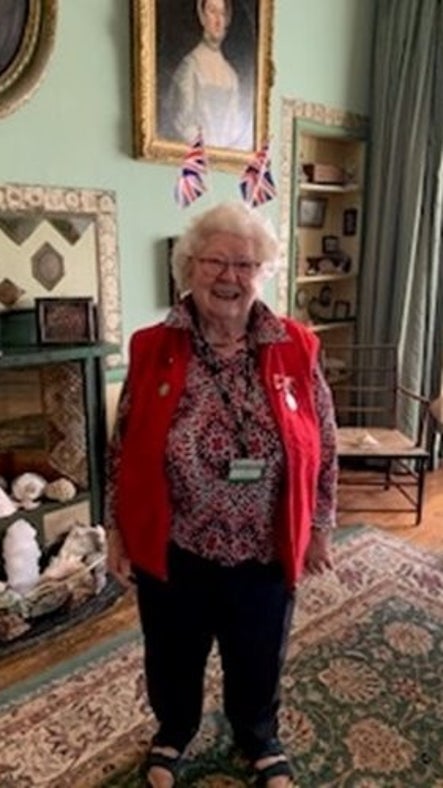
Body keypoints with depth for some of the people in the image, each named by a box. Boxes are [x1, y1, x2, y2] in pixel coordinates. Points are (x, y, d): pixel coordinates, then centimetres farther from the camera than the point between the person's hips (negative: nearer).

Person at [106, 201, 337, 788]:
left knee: (258, 658, 24)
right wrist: (117, 529, 1)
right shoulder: (152, 349, -10)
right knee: (173, 655, 24)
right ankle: (173, 733, 56)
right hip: (171, 550, 0)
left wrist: (319, 529, 4)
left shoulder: (297, 349, -9)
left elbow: (322, 447, -1)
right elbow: (124, 448, -2)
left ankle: (259, 740, 56)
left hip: (265, 552, 1)